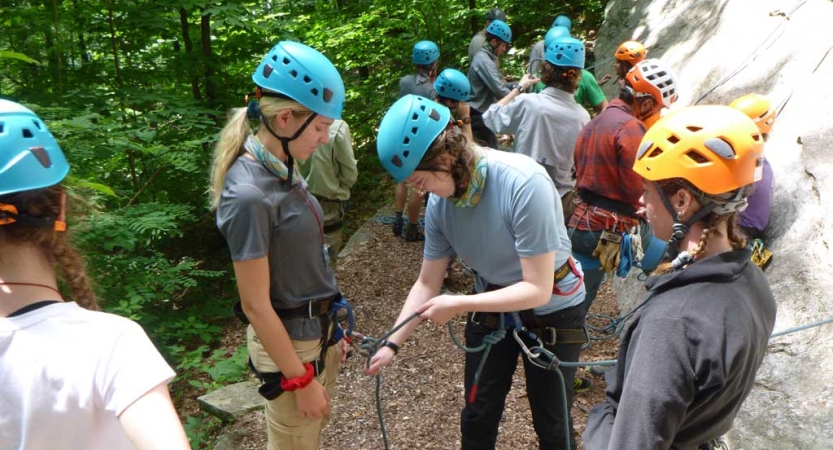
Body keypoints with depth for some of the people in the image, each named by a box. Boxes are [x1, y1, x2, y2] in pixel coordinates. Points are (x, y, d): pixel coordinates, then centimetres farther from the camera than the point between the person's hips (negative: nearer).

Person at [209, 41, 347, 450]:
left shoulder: (282, 168, -2)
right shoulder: (249, 195, -27)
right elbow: (255, 305, -22)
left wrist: (329, 327, 15)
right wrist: (300, 379, -15)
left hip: (317, 328, 8)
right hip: (288, 341, -8)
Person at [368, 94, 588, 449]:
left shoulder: (523, 184, -33)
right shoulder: (440, 201, -14)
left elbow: (537, 289, -29)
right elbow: (427, 283, -3)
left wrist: (458, 305, -29)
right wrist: (392, 343, -8)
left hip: (551, 309, -4)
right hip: (491, 303, 5)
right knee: (478, 415, 13)